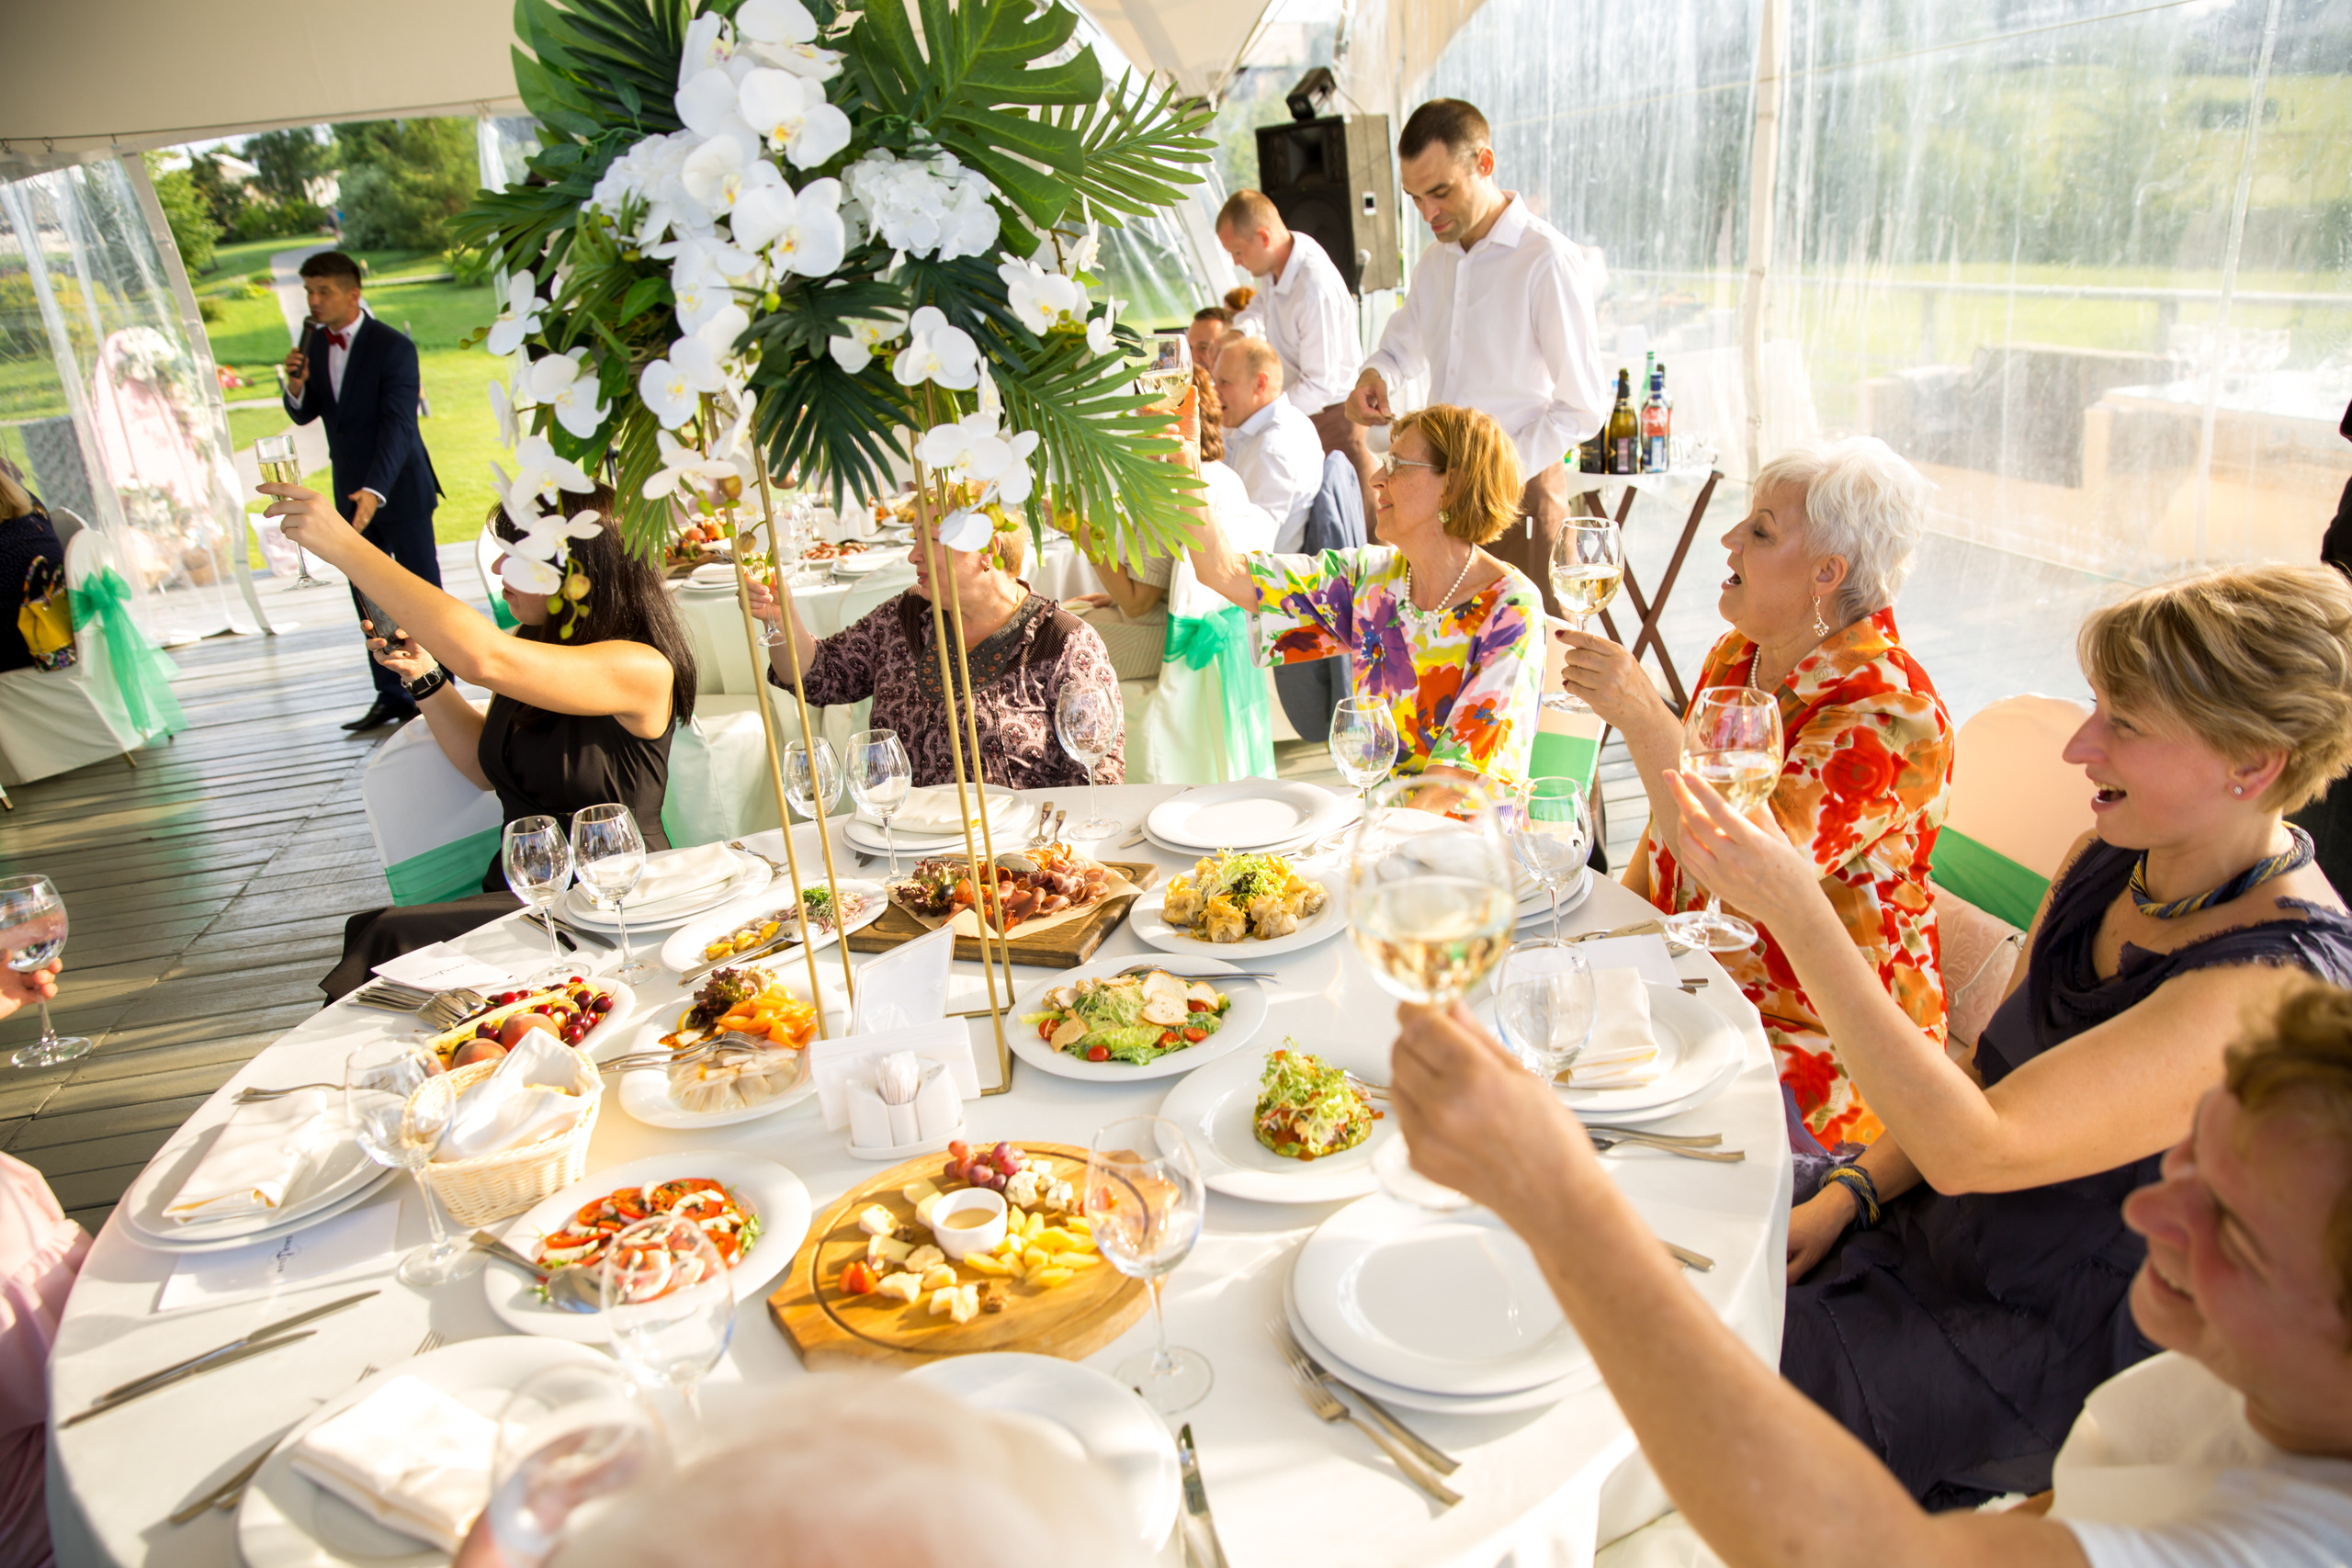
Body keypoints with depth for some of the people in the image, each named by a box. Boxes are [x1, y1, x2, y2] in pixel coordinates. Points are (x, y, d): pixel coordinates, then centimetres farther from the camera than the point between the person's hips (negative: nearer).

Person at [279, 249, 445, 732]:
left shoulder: (393, 347, -14)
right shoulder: (313, 343, 6)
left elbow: (398, 425, -21)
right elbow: (304, 415, 11)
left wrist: (375, 490, -32)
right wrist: (296, 385, -12)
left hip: (399, 490, -6)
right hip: (351, 491, 7)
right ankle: (391, 697, 15)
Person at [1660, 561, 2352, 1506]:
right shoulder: (2112, 860, -3)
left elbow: (1974, 1148, -33)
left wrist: (1797, 913, -39)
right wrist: (1851, 1192, -3)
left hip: (2045, 1357, -7)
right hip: (1928, 1231, 7)